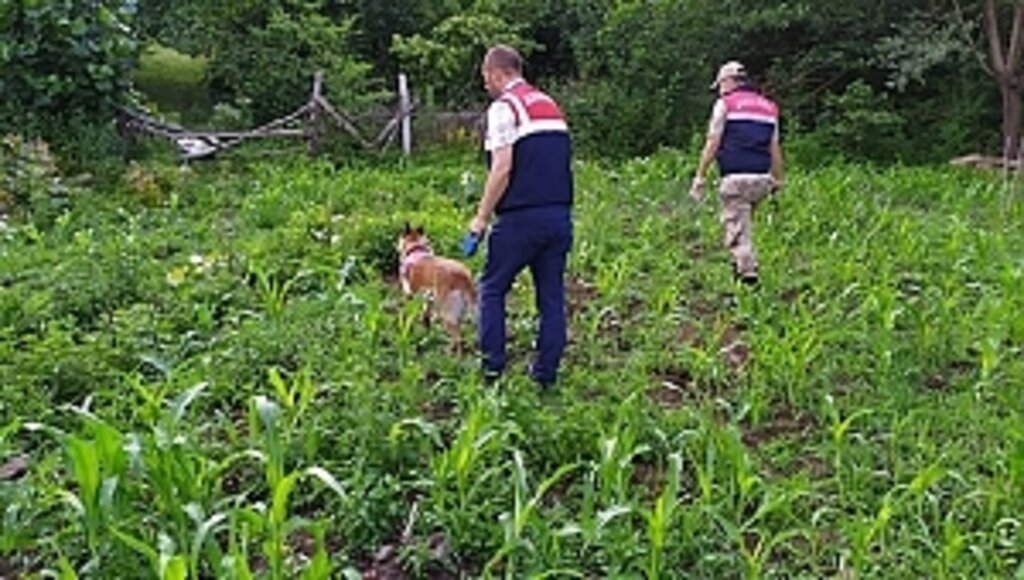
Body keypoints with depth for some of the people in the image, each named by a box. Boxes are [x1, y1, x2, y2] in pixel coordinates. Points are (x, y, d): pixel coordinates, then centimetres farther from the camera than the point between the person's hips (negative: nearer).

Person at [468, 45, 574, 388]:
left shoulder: (504, 107, -6)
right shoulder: (551, 105, 18)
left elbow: (502, 169, -14)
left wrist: (482, 217, -7)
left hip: (522, 216, -7)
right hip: (560, 214, 7)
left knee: (492, 289, 8)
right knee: (552, 295, 10)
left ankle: (492, 368, 7)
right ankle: (546, 374, 15)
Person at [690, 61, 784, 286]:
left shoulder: (726, 104, 2)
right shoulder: (769, 107, 17)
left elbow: (712, 143, -3)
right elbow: (775, 148, 15)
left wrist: (700, 176, -1)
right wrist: (778, 180, 19)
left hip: (735, 177, -6)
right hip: (762, 178, 6)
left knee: (736, 226, -2)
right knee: (743, 219, 22)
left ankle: (748, 272, -8)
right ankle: (742, 264, 19)